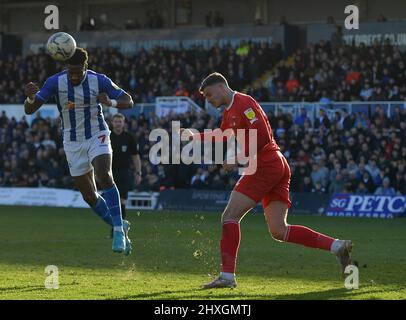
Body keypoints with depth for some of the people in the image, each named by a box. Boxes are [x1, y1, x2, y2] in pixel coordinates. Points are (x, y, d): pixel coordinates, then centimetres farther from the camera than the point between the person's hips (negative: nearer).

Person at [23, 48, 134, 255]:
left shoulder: (99, 81, -14)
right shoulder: (55, 82, -13)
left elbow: (129, 102, -9)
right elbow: (29, 110, -13)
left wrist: (110, 102, -31)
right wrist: (30, 97, -38)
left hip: (97, 136, -2)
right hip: (73, 142, 2)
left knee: (104, 175, -28)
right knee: (89, 195, 3)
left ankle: (118, 229, -26)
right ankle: (119, 227, 23)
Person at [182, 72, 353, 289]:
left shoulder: (243, 103, -9)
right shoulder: (229, 111, 22)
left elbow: (262, 137, -19)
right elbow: (220, 135, 40)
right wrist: (195, 136, 33)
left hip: (266, 165, -10)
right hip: (279, 167, 10)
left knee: (230, 216, -8)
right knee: (279, 231, 2)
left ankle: (227, 275, -12)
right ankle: (337, 246, -3)